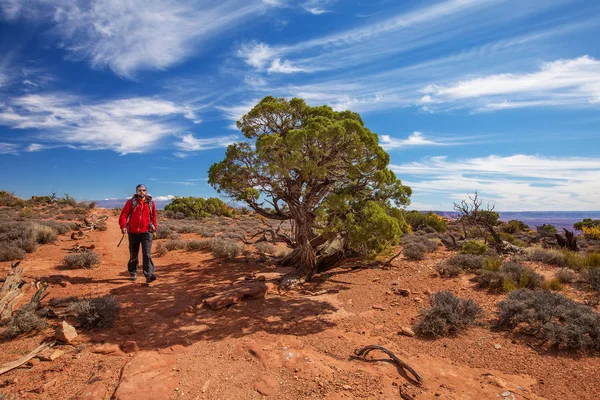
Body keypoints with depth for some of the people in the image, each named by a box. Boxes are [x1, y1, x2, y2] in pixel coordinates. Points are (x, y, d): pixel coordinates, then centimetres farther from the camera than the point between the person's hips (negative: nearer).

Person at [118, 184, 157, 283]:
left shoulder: (150, 203, 7)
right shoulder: (131, 202, 2)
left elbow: (154, 216, 14)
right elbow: (124, 214, -4)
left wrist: (154, 228, 14)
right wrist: (123, 226, -17)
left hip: (146, 232, 0)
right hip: (133, 232, 1)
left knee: (147, 254, -11)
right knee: (133, 254, 14)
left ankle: (149, 275, -17)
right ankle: (133, 273, 30)